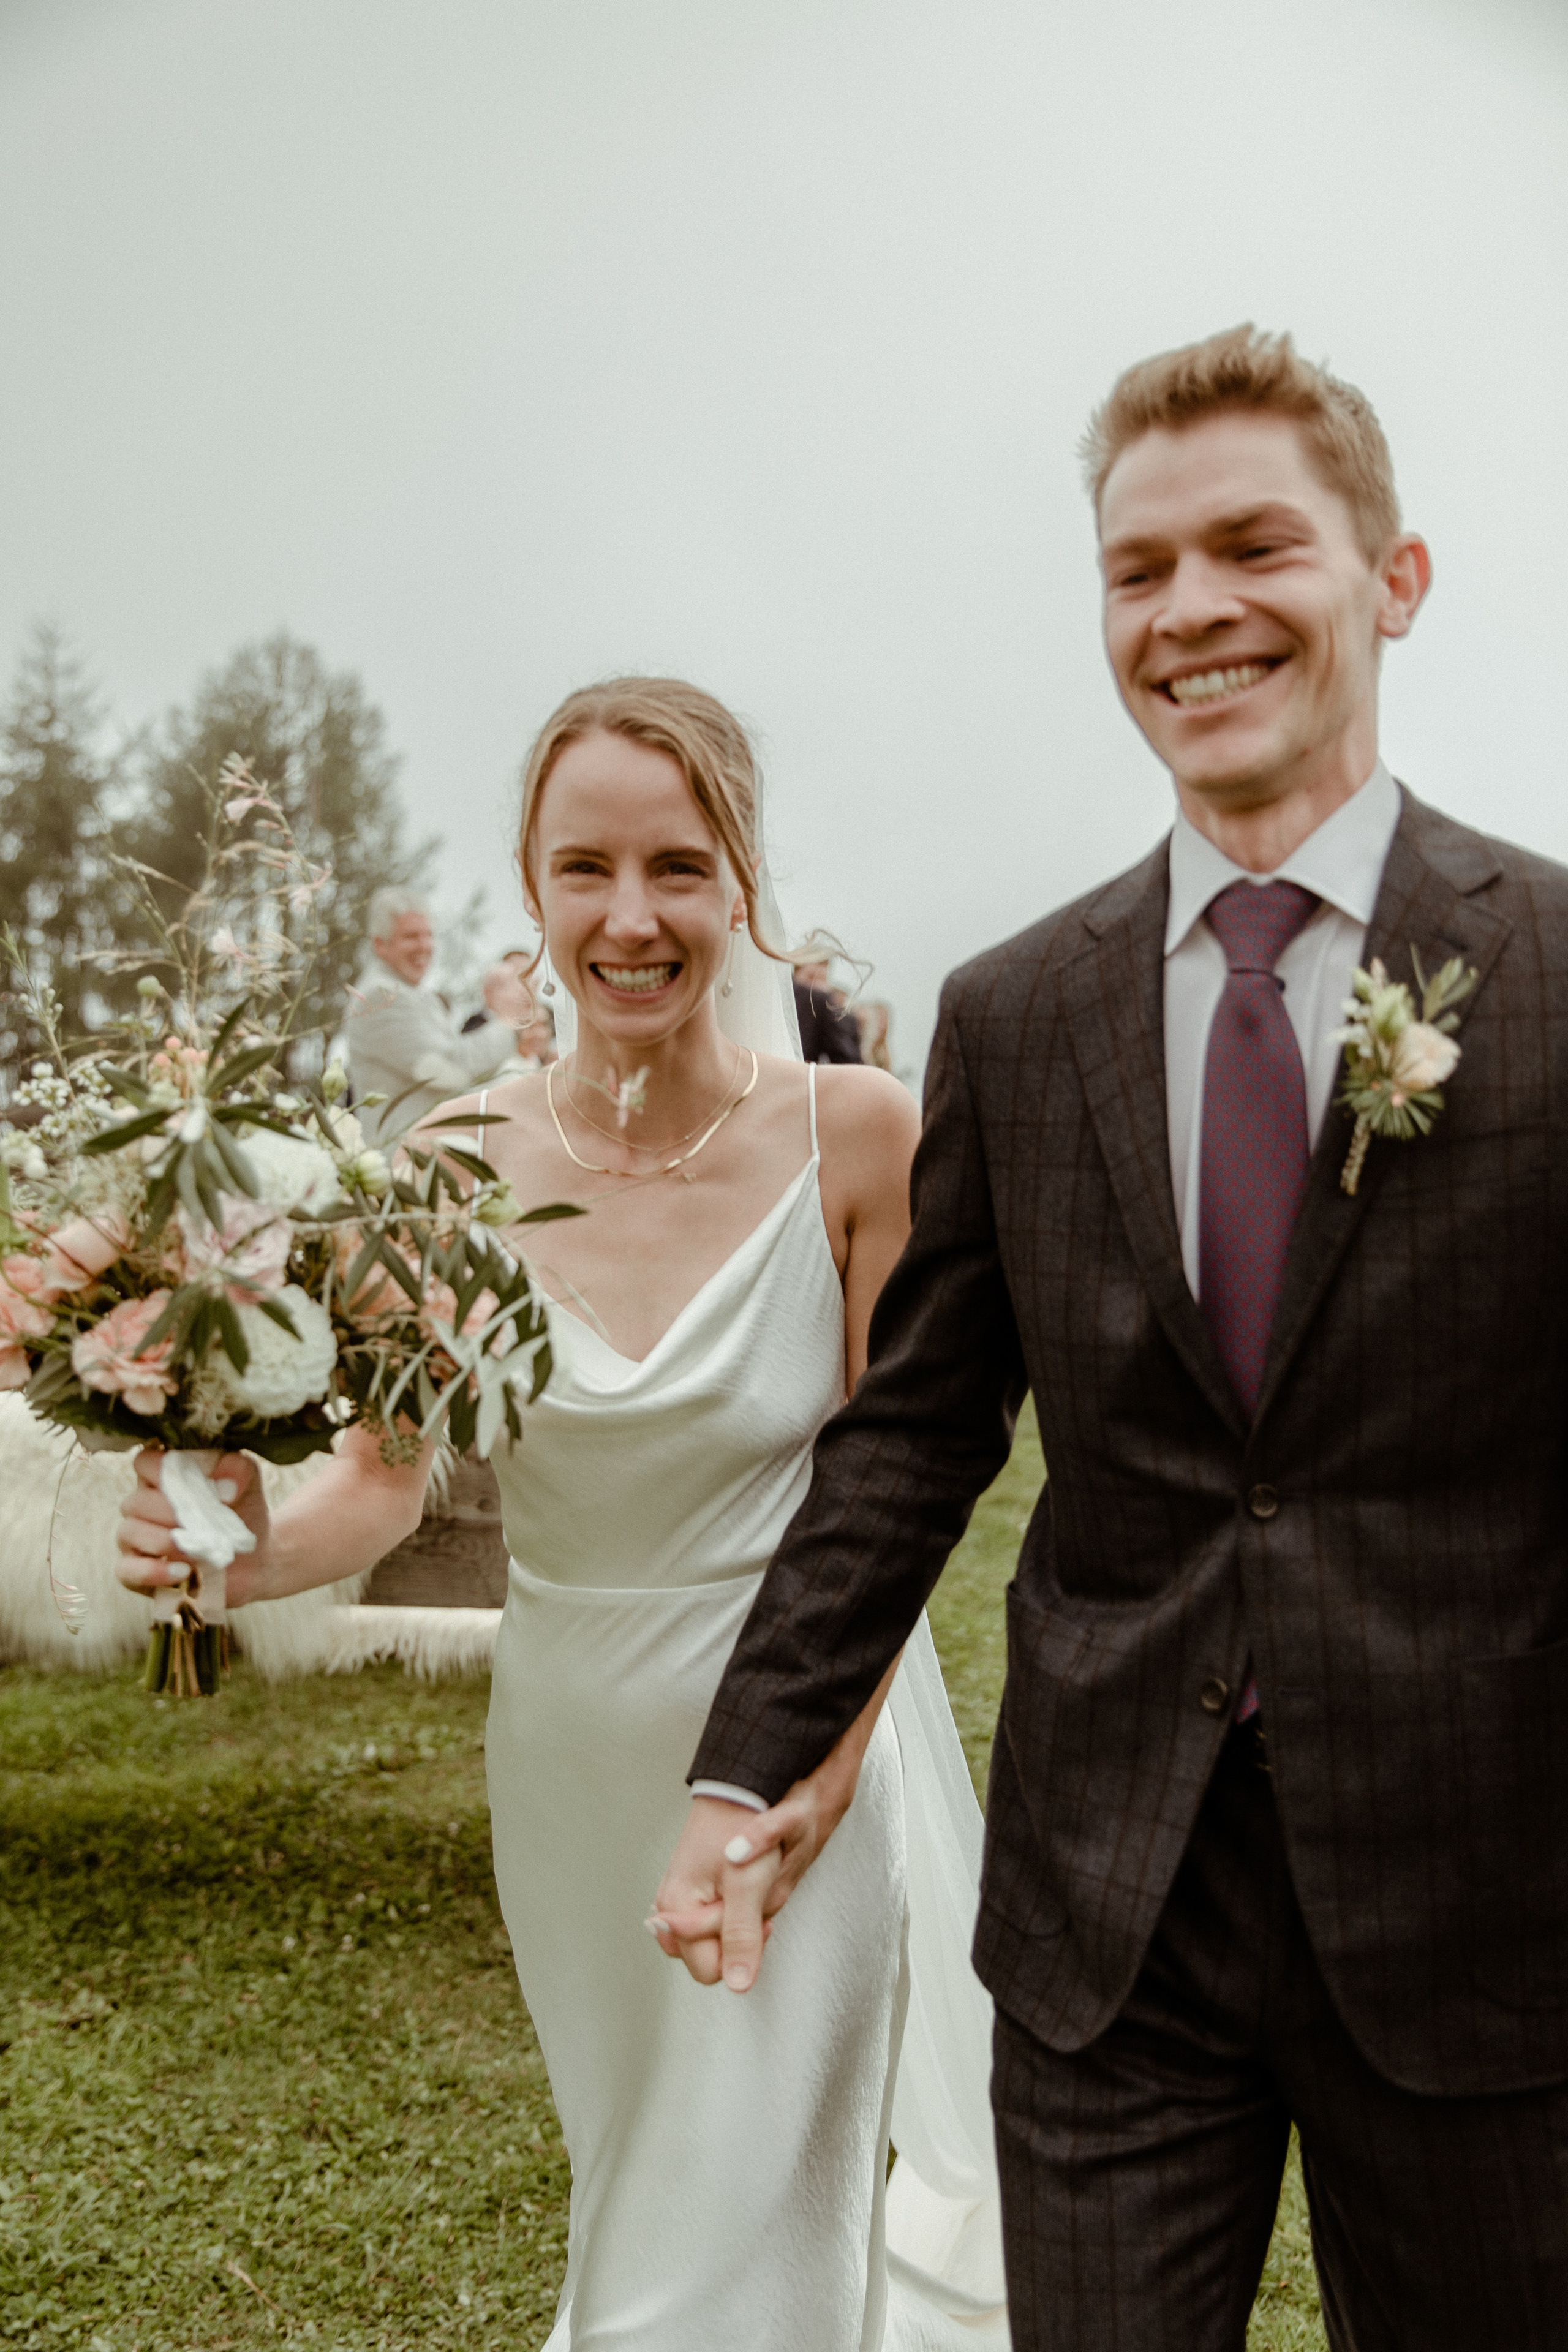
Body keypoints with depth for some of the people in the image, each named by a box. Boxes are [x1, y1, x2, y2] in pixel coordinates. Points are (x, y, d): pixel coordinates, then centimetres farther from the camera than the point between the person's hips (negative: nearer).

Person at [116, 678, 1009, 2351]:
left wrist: (819, 1768, -12)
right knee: (632, 2195, 26)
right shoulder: (461, 1161, -11)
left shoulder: (851, 1135, -15)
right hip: (572, 1762, 3)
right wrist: (252, 1547, -26)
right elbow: (388, 1473, -6)